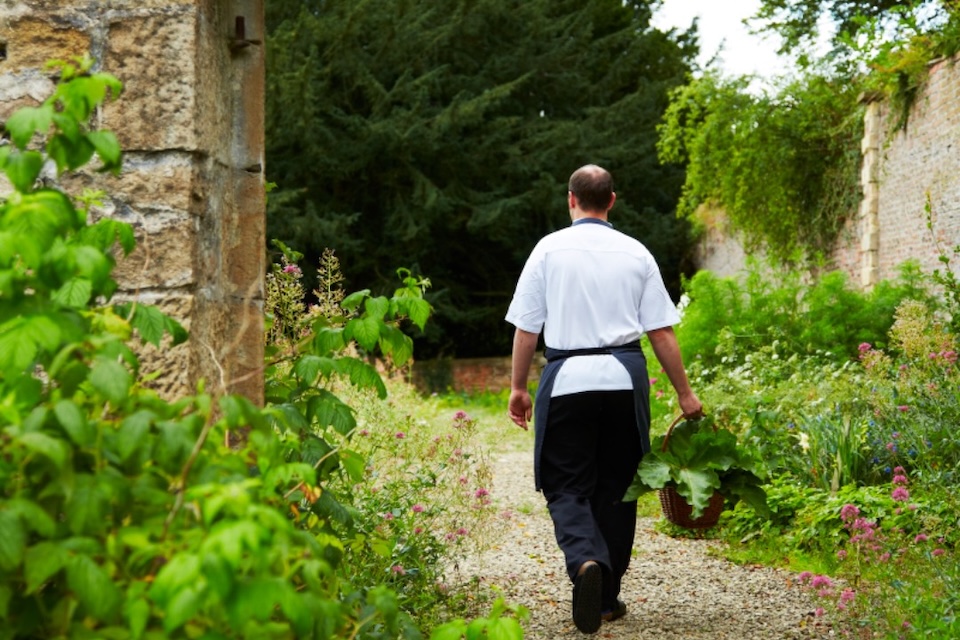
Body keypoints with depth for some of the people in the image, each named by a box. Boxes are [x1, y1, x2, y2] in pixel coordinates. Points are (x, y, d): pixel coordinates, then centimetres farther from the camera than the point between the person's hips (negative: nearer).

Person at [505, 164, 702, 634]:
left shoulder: (549, 248, 2)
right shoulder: (636, 253, 6)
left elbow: (526, 327, 1)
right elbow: (662, 331, 4)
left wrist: (518, 387, 11)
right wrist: (685, 393, 11)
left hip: (567, 377, -2)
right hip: (625, 377, 2)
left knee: (566, 486, 4)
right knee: (615, 486, 13)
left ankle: (585, 560, -25)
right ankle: (607, 596, 18)